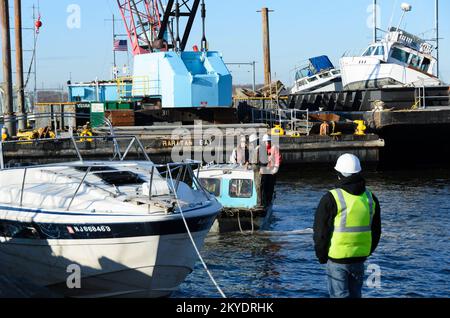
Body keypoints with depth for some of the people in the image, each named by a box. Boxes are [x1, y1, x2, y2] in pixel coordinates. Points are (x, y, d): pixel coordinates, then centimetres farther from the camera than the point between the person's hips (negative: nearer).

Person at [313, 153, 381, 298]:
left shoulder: (331, 199, -13)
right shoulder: (371, 198, 5)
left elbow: (320, 232, -9)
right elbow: (376, 232, 13)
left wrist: (322, 257, 5)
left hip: (337, 259, -5)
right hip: (360, 258, 5)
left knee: (340, 295, 0)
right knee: (355, 294, 18)